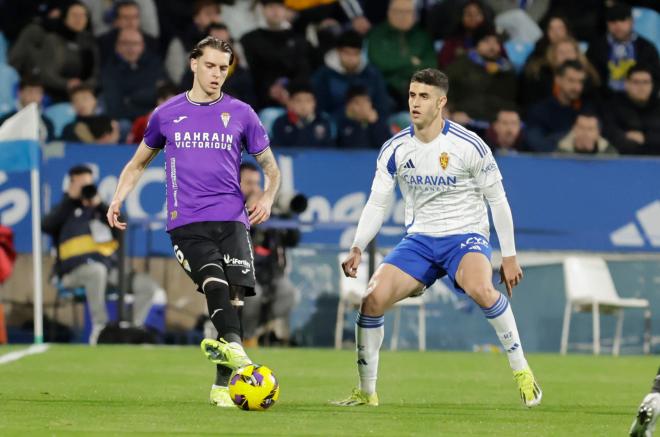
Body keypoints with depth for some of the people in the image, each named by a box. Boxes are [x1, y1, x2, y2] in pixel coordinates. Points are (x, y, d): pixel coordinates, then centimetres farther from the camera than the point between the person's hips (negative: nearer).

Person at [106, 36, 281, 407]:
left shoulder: (241, 114, 12)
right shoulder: (167, 114, 13)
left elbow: (271, 167, 18)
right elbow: (139, 163, 26)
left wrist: (267, 198, -3)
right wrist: (118, 199, 11)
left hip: (231, 219, 1)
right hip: (186, 222, -1)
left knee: (235, 294, -10)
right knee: (214, 280, -26)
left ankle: (222, 385, -2)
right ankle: (234, 348, -50)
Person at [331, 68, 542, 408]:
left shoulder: (469, 146, -12)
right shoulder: (395, 149, -2)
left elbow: (497, 199, -4)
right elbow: (377, 203, 4)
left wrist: (509, 257, -3)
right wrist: (357, 248, -11)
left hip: (466, 234, -4)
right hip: (420, 239, 4)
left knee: (480, 288, -36)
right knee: (373, 298, -15)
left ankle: (521, 371, -20)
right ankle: (366, 391, 1)